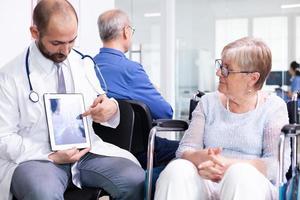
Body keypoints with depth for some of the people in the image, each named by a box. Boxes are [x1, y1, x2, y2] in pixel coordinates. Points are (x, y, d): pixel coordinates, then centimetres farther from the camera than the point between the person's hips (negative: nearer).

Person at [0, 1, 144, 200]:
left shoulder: (84, 64, 7)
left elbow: (105, 109, 14)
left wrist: (111, 109, -12)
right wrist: (51, 156, -18)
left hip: (87, 150, 4)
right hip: (37, 157, -4)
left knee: (135, 179, -21)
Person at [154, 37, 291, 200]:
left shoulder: (273, 107, 5)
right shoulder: (208, 102, 13)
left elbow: (278, 164, -7)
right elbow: (184, 150, 5)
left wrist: (229, 165, -21)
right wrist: (202, 157, -19)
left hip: (252, 186, -2)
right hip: (205, 184, 2)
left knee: (240, 174, -37)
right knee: (176, 169, -30)